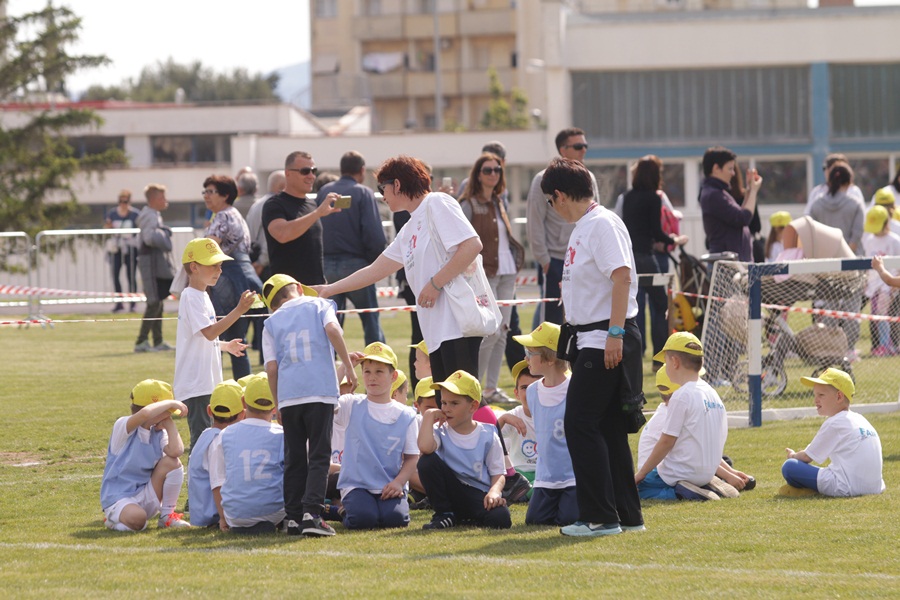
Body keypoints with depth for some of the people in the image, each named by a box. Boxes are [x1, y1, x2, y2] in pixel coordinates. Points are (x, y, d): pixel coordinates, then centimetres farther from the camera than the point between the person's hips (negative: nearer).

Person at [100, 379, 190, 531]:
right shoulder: (123, 426, -13)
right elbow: (144, 414, -37)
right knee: (136, 519, -39)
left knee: (172, 462, -15)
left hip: (146, 498, 5)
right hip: (117, 498, -5)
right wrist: (170, 403, -23)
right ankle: (114, 518, 1)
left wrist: (169, 424, -5)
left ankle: (167, 516, 0)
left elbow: (176, 451, -17)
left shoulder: (158, 433, 5)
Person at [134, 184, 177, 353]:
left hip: (159, 263, 11)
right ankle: (141, 341, -11)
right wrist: (164, 234, -14)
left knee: (158, 303, 13)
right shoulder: (149, 216, -14)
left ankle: (158, 341, 17)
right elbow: (149, 237, -26)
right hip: (152, 263, -11)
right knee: (154, 303, -11)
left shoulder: (155, 215, 19)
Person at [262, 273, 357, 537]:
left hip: (288, 396, 2)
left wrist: (278, 404, 14)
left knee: (294, 458, 11)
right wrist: (348, 366, -4)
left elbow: (271, 367, 7)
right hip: (320, 390, -2)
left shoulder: (272, 322, 16)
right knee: (319, 456, -2)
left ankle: (293, 517, 9)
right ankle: (312, 513, -16)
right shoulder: (318, 305, 12)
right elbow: (332, 329, -8)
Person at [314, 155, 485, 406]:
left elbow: (472, 245, -15)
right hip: (437, 331, 9)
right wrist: (329, 290, 36)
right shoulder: (409, 230, 25)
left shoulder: (437, 204, -2)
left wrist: (435, 284, -13)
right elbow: (375, 270, 33)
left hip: (457, 322, -9)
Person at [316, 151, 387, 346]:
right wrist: (374, 262, 1)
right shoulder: (363, 193, -6)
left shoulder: (324, 192, 8)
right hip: (355, 263, -4)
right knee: (371, 322, 5)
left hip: (326, 265, 4)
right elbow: (375, 235, -14)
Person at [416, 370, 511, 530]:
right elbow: (425, 447, -24)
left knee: (501, 518, -35)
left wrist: (494, 491, -20)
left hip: (480, 494, -2)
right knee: (427, 461, -23)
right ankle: (444, 514, -9)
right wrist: (429, 416, -11)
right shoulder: (441, 431, 1)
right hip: (452, 493, 2)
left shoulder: (487, 435, 2)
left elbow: (498, 473, 2)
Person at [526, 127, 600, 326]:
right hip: (555, 259, -5)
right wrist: (543, 258, -11)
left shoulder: (588, 178, 9)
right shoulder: (544, 180, -7)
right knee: (550, 313, -2)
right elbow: (535, 222, -8)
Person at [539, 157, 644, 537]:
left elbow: (622, 276, -21)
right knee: (608, 429, 11)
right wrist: (571, 333, 21)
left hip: (606, 340, -10)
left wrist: (615, 334, -26)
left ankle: (599, 516, -9)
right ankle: (627, 515, 16)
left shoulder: (603, 224, -13)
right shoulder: (581, 229, 17)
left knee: (582, 425, -11)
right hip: (587, 341, 10)